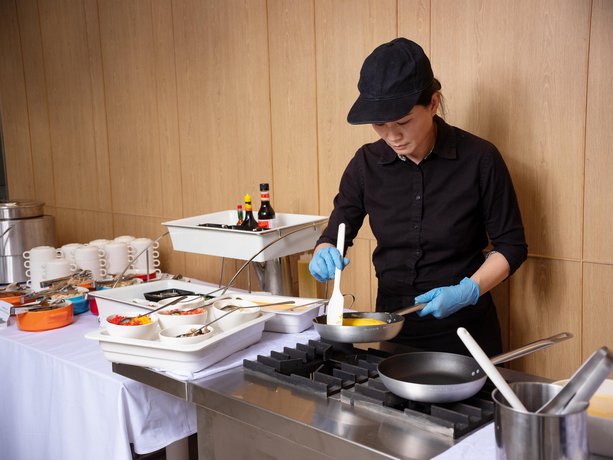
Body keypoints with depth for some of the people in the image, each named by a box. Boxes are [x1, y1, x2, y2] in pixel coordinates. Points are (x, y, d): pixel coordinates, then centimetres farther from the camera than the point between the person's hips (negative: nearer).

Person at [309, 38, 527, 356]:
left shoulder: (479, 159, -14)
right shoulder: (367, 164, -6)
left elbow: (511, 246, -6)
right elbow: (334, 234, 1)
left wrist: (468, 290, -21)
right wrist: (324, 256, -22)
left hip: (462, 328, -2)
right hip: (392, 327, 3)